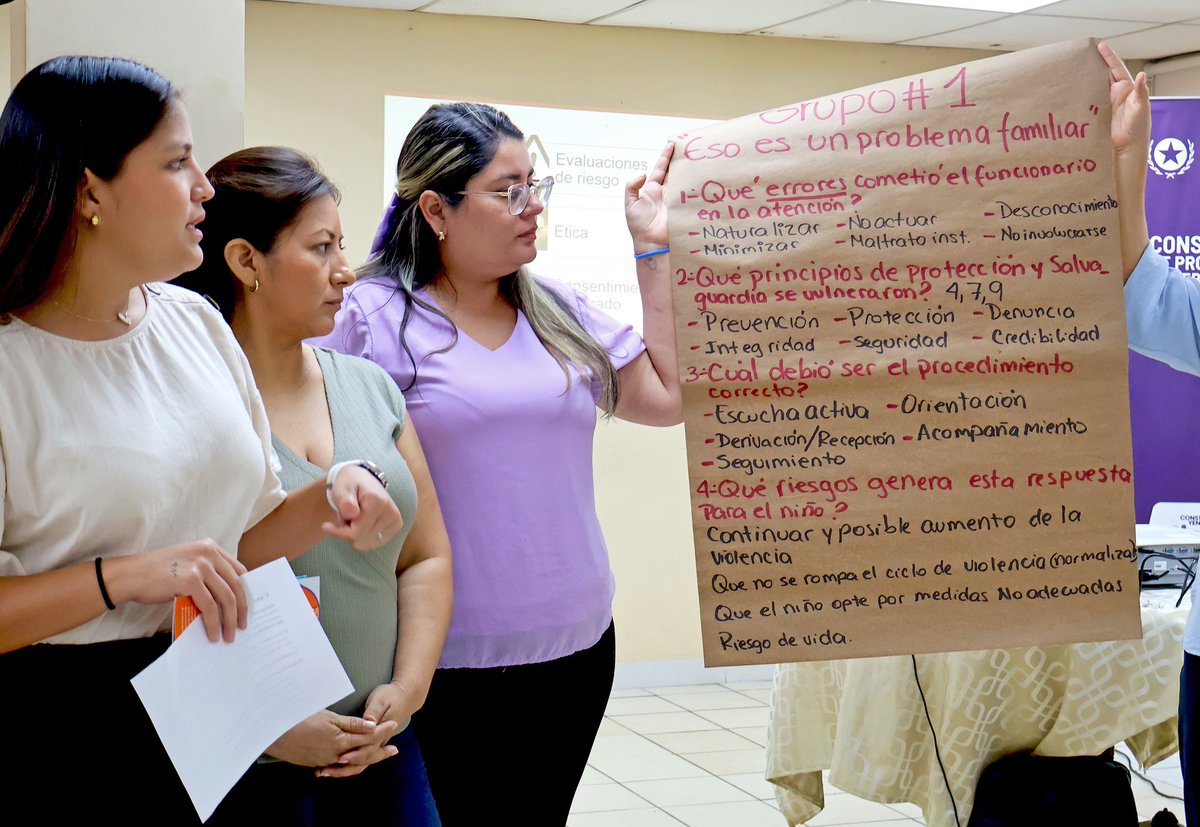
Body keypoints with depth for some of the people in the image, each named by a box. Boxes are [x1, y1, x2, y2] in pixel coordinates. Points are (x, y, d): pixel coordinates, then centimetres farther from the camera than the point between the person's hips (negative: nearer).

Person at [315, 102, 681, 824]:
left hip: (575, 646, 6)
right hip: (447, 663, -5)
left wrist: (655, 251, 8)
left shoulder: (558, 313, 10)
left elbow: (670, 399, 8)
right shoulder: (372, 318, -7)